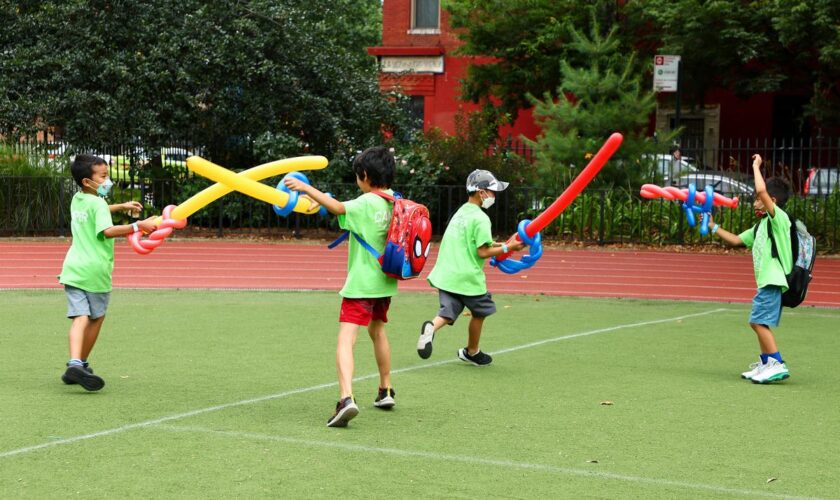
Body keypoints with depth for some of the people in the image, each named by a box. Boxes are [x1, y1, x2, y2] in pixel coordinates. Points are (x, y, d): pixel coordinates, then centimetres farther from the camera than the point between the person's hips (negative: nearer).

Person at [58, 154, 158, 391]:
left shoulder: (77, 201, 17)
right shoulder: (98, 203, -8)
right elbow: (107, 230, -25)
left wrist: (121, 206, 44)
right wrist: (138, 226, -31)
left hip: (73, 268, 6)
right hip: (96, 270, -6)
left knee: (80, 317, -6)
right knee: (96, 318, 13)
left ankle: (75, 364, -25)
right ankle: (82, 364, 20)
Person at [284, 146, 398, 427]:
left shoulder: (367, 204, -15)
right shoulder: (395, 202, 6)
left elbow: (338, 208, -32)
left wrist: (307, 188, -30)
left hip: (360, 284, -8)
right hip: (385, 283, 8)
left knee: (346, 339, -15)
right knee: (377, 331, 28)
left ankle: (346, 398, -34)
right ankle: (385, 392, 39)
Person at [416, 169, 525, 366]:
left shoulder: (461, 212, 16)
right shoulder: (480, 218, -13)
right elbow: (483, 252, -16)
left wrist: (503, 244, 19)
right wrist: (507, 248, -6)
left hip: (446, 274, 7)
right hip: (467, 277, -7)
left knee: (449, 312, -1)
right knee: (479, 312, 16)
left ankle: (431, 327, -32)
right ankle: (472, 353, 29)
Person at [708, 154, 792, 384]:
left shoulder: (779, 218, -8)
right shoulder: (760, 226, 20)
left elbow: (762, 190, -23)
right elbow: (737, 240, 30)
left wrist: (756, 166, -11)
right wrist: (714, 227, 29)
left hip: (773, 280, -10)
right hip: (766, 280, 10)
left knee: (759, 321, -16)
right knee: (759, 322, 16)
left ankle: (777, 364, -17)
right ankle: (765, 364, 25)